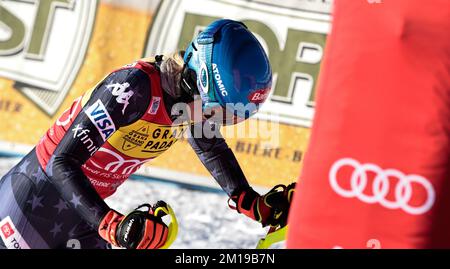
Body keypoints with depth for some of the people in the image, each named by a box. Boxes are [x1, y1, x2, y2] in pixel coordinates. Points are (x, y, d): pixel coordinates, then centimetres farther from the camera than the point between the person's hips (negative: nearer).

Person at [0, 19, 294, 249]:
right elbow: (62, 163, -32)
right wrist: (111, 224, -42)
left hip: (82, 211, 7)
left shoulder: (193, 99, -7)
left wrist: (252, 202, 5)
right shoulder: (134, 87, -31)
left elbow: (212, 147, 15)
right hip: (34, 200, -7)